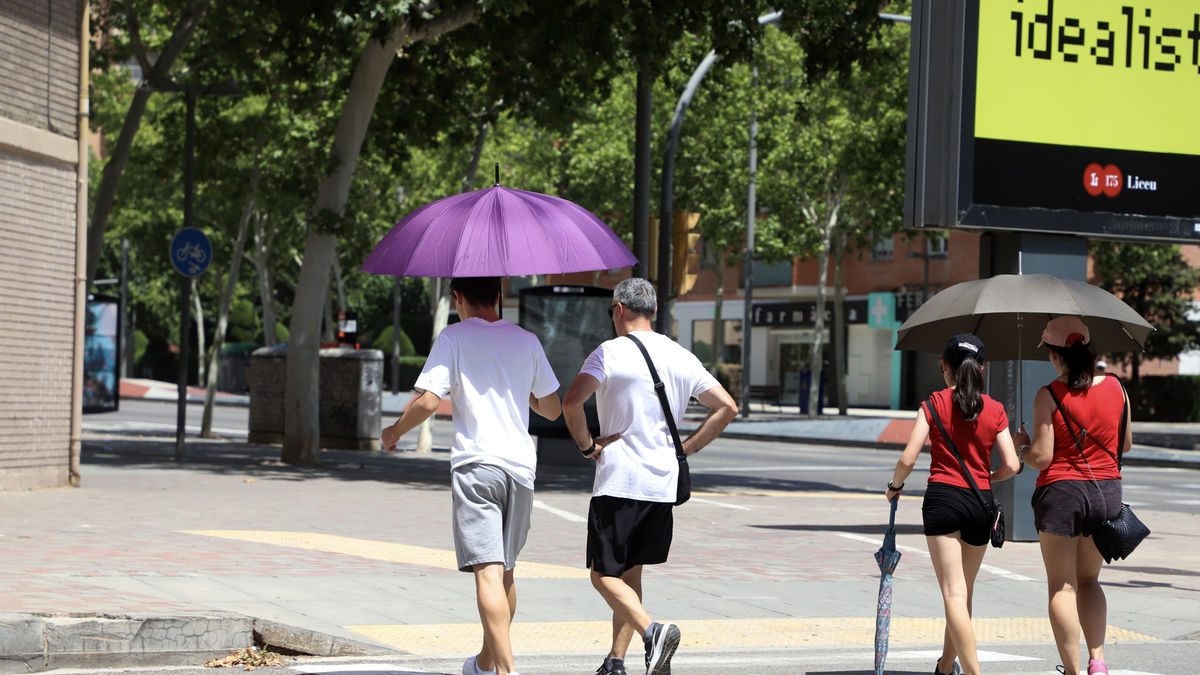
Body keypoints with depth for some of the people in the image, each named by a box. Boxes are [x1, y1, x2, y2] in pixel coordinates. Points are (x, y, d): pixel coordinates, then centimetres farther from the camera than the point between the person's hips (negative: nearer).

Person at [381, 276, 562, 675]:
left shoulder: (454, 338, -1)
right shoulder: (526, 340, 13)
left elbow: (428, 402, -10)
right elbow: (553, 409, 18)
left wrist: (396, 430, 8)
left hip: (475, 463, -5)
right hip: (521, 464, 5)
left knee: (488, 571, -13)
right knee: (505, 571, 17)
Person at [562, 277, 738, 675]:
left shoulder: (610, 353, -8)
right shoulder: (682, 358, 10)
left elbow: (571, 402, -22)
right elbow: (727, 407, 11)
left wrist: (586, 445, -6)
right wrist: (686, 449, 13)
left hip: (618, 482, -6)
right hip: (663, 483, 6)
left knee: (604, 574, -1)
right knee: (630, 573, 16)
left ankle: (653, 631, -24)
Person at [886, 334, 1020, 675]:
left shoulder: (935, 403, -4)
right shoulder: (994, 409, 4)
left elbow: (908, 459, -9)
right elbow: (1011, 465, -2)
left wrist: (894, 486, 10)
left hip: (943, 497, -4)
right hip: (981, 501, 4)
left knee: (954, 594, -7)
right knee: (964, 591, 19)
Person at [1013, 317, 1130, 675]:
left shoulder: (1049, 396, -12)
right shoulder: (1115, 387, 1)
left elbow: (1040, 457, -14)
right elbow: (1126, 443, 12)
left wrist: (1023, 443, 7)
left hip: (1061, 492, -4)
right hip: (1107, 493, 4)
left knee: (1062, 585, 5)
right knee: (1088, 580, 18)